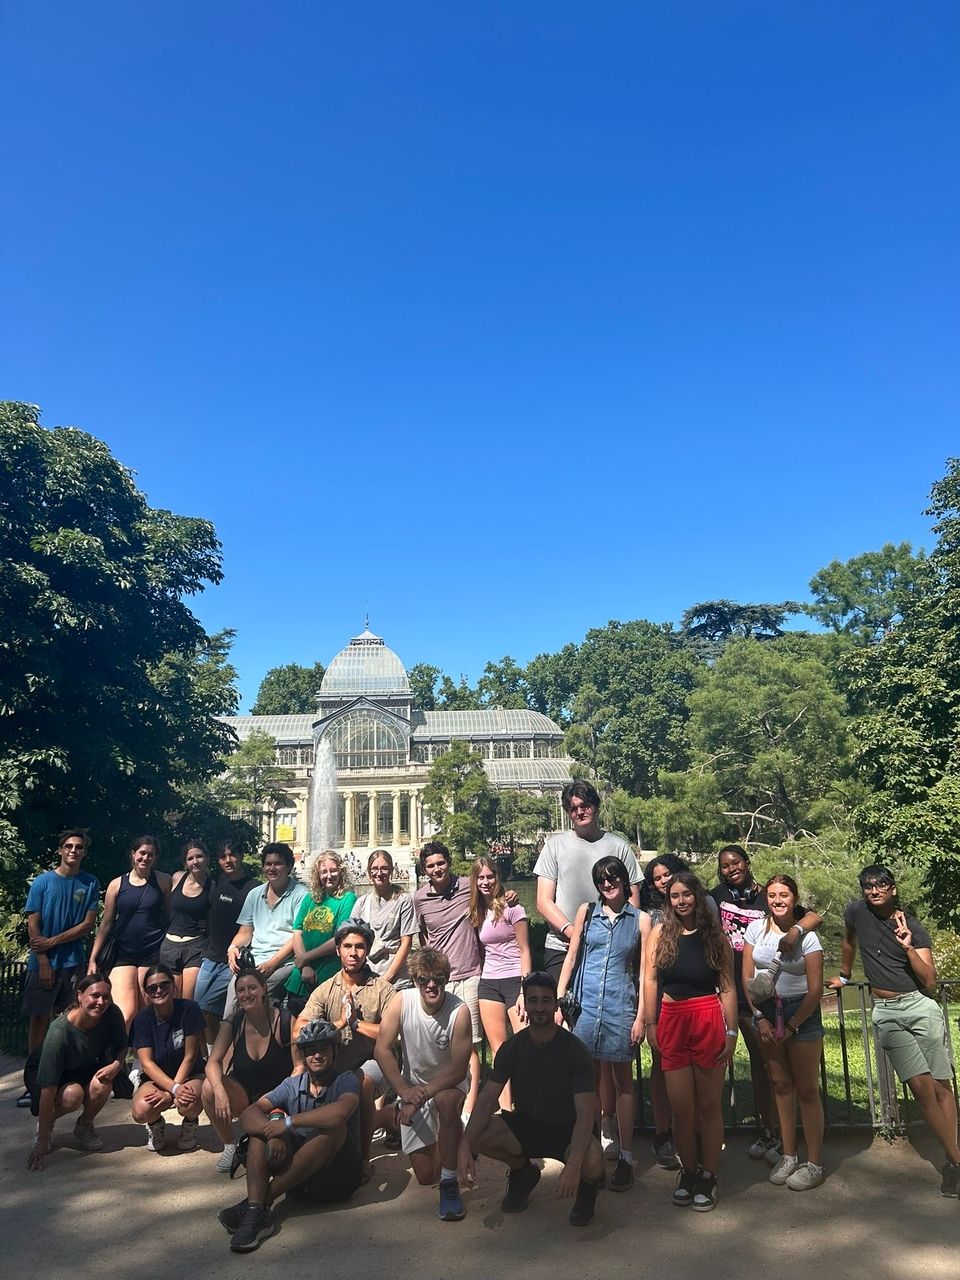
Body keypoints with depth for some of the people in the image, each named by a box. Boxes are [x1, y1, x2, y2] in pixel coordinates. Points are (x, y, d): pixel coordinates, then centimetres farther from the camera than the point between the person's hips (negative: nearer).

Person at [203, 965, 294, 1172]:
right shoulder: (233, 1023, -7)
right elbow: (213, 1062, -15)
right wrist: (219, 1091, -35)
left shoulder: (285, 1022, -16)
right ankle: (230, 1145, -3)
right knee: (209, 1088, -26)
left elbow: (300, 1067, -16)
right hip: (242, 1092, 3)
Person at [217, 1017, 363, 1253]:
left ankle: (263, 1201, -25)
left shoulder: (346, 1081, -7)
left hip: (338, 1178, -4)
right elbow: (248, 1115, -8)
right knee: (268, 1119, -11)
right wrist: (273, 1130, -29)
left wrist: (288, 1122, -24)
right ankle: (255, 1210, -31)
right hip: (298, 1180, 4)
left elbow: (339, 1112, -31)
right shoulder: (292, 1085, 6)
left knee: (334, 1127, -30)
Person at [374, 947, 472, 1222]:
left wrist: (422, 1095, -30)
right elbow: (382, 1050, -16)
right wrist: (404, 1091, -27)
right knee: (426, 1176, 0)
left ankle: (450, 1183, -21)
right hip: (412, 1085, 2)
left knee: (445, 1101, -39)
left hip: (449, 1083, -2)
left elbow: (459, 1069, -23)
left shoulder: (459, 1011, -25)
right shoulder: (401, 1001, -19)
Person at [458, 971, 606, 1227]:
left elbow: (585, 1113, -24)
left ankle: (588, 1186, 5)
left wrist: (573, 1165, -39)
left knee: (591, 1162, -36)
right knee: (475, 1135, -24)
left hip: (566, 1130, -3)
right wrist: (464, 1145, -29)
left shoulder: (574, 1050, -17)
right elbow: (487, 1099, -12)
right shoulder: (512, 1048, -7)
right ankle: (522, 1172, 9)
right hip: (525, 1126, 3)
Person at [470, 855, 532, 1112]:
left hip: (514, 980, -5)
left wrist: (524, 991, -12)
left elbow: (524, 951, -6)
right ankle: (505, 1109, 9)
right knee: (498, 1050, 4)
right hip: (488, 982, 5)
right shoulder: (477, 912, 11)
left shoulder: (511, 907, -5)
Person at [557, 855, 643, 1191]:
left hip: (621, 1007, -1)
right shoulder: (587, 912, 4)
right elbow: (571, 957, 8)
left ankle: (626, 1157, 16)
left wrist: (640, 1017, -2)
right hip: (586, 1004, 1)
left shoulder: (639, 920, 2)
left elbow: (644, 972, 3)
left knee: (623, 1082, 8)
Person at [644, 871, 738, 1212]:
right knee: (681, 1108, 6)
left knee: (709, 1106, 7)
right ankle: (688, 1171, 25)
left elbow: (728, 987, 1)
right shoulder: (661, 933, 4)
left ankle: (708, 1176, 21)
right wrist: (650, 1024, 0)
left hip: (708, 1020, -1)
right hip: (671, 1021, 1)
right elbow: (650, 980, 4)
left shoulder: (715, 936, 2)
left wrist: (731, 1033, -3)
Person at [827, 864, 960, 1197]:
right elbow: (848, 942, 21)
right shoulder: (857, 913, -1)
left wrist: (908, 947, -21)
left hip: (920, 1006, -1)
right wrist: (844, 976, 30)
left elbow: (929, 980, -9)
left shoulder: (913, 927, -5)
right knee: (921, 1086, -7)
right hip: (885, 1013, 1)